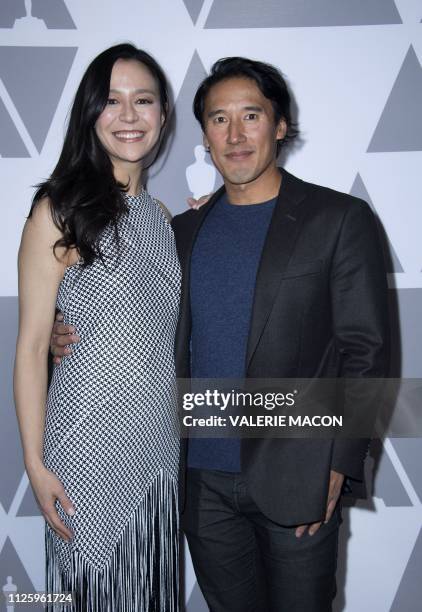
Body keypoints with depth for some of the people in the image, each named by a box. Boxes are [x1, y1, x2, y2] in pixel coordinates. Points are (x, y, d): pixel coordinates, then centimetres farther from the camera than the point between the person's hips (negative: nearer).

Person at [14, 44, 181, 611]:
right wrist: (36, 465, -11)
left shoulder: (158, 214, 9)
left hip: (159, 448, 6)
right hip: (88, 445, -5)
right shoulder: (59, 211, -10)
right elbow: (32, 346, -9)